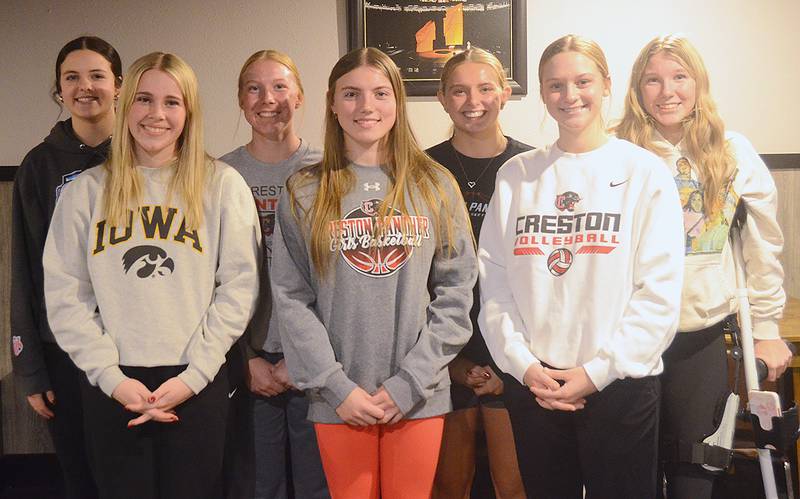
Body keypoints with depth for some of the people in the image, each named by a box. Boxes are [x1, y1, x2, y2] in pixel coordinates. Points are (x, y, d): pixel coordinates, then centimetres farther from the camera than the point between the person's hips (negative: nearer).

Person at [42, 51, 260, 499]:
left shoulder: (222, 185, 2)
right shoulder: (87, 190, 7)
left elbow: (238, 286, -3)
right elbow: (65, 295, 3)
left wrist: (194, 374, -9)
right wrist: (111, 375, -7)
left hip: (199, 386, -1)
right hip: (112, 387, 1)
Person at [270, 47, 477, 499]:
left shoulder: (435, 185, 3)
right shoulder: (304, 193, 2)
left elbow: (457, 291, 0)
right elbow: (291, 300, -1)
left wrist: (410, 382, -7)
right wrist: (335, 385, -9)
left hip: (420, 396, 0)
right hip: (338, 398, 0)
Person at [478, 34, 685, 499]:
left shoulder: (644, 172, -2)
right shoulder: (516, 174, 6)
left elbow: (660, 291, -8)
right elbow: (494, 281, 3)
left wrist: (597, 371, -12)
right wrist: (523, 363, -7)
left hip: (620, 385, -2)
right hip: (533, 384, 3)